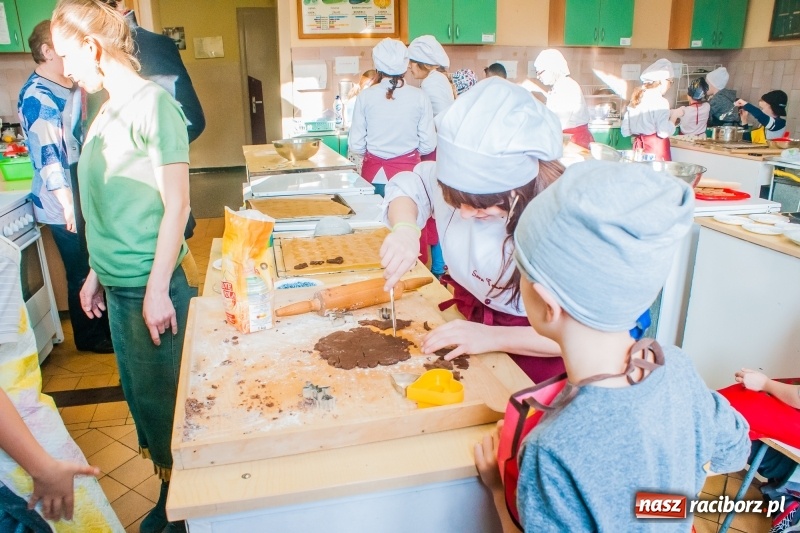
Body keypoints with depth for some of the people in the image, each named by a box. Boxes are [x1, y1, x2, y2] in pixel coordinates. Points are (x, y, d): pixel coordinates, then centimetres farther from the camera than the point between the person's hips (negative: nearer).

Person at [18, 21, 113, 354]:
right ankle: (89, 337, 22)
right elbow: (48, 156, -24)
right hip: (65, 206, -9)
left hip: (84, 196, 9)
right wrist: (69, 206, -26)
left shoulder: (67, 87, 9)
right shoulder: (37, 97, -18)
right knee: (82, 273, 5)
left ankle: (104, 324, 36)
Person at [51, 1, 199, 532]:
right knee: (138, 393, 18)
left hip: (151, 285, -8)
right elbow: (113, 206, 14)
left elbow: (176, 203, -17)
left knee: (161, 396, 7)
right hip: (118, 285, 8)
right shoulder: (108, 110, 9)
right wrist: (98, 272, 17)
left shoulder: (152, 102, -14)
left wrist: (157, 288, -17)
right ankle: (170, 487, 37)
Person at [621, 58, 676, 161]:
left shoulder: (635, 99, 9)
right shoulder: (660, 101, -10)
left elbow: (625, 131, 9)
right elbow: (664, 132, -16)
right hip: (656, 149, -7)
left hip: (639, 148, 7)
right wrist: (674, 116, -2)